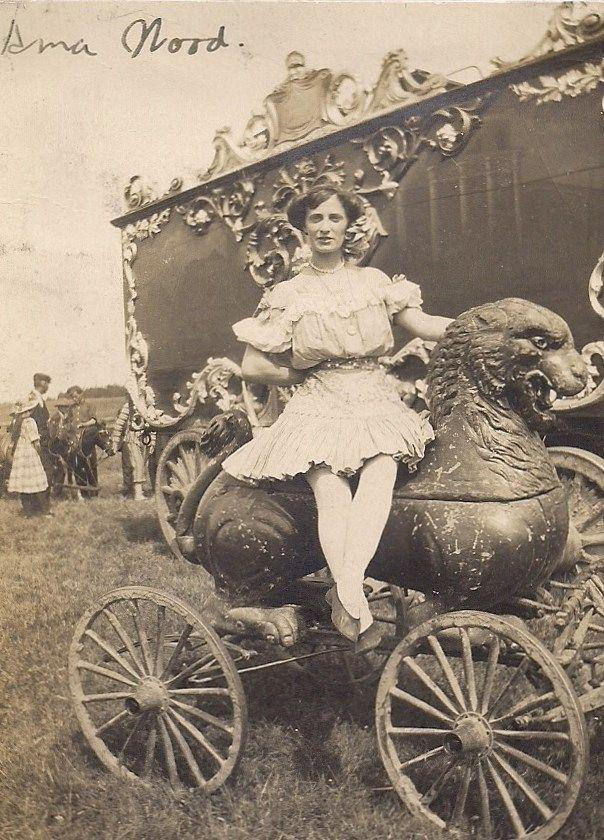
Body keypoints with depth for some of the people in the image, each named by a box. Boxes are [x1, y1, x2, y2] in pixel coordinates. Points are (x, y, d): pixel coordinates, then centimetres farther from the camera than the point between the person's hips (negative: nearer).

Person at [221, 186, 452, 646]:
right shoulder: (288, 295, 8)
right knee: (332, 495, -28)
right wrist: (306, 376, 6)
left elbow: (426, 324, 4)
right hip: (320, 406, -1)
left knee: (380, 471, -31)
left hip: (377, 402, 1)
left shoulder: (374, 281, 14)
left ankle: (344, 592, -44)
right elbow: (253, 366, 7)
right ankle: (356, 602, -40)